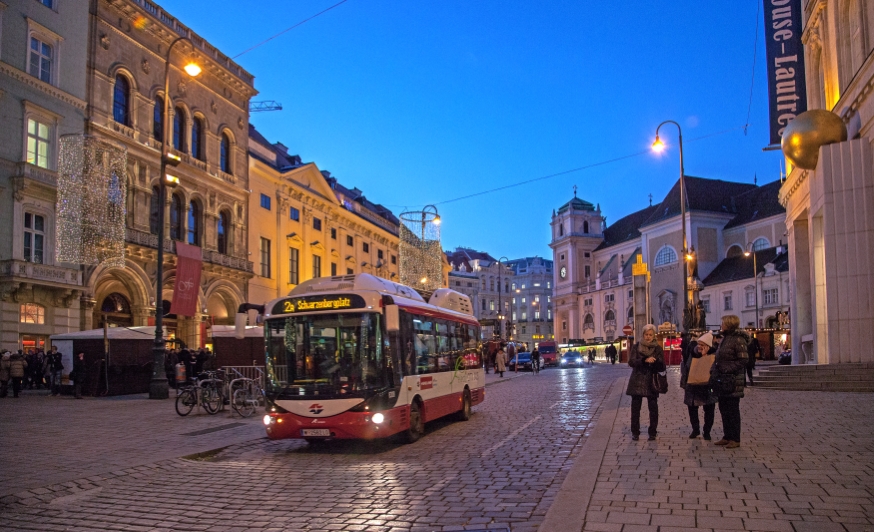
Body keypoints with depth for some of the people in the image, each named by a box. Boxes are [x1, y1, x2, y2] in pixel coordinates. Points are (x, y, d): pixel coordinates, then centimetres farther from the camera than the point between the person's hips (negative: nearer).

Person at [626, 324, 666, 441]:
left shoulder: (658, 349, 4)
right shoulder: (636, 347, 3)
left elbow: (662, 367, 0)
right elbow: (631, 362, -10)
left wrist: (655, 362, -22)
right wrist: (644, 360, -24)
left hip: (652, 382, 0)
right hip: (637, 381, 0)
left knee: (653, 408, 1)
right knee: (635, 408, 2)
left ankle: (653, 432, 14)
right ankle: (635, 432, 13)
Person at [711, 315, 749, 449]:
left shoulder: (738, 340, -13)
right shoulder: (724, 338, 14)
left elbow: (743, 361, -17)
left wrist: (727, 369, -21)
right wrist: (713, 371, 8)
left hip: (732, 380, -9)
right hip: (721, 379, 9)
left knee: (732, 410, -1)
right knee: (724, 409, 13)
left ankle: (735, 439, 6)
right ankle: (727, 436, 21)